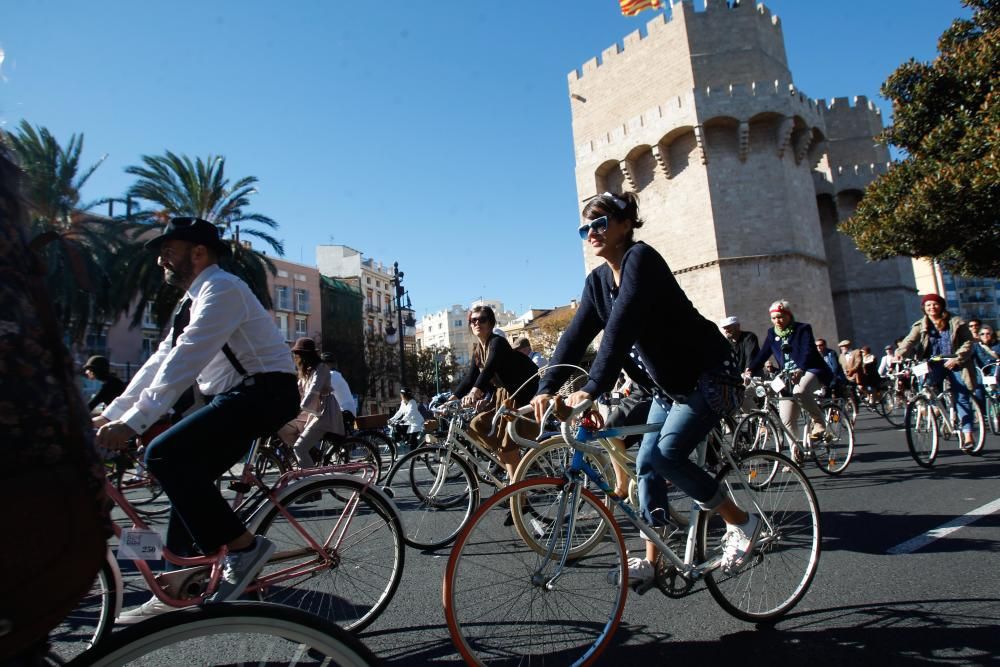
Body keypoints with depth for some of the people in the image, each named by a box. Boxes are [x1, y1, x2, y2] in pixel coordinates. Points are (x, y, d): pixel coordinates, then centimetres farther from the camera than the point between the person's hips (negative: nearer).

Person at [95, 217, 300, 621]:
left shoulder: (221, 289, -12)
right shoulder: (194, 300, 20)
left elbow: (185, 361, -23)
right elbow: (160, 361, 18)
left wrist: (132, 422, -28)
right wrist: (112, 414, 13)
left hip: (263, 394, -10)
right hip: (236, 398, 10)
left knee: (164, 455, -21)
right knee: (187, 477, 8)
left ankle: (243, 547, -14)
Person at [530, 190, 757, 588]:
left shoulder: (640, 259, -21)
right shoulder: (598, 281, 3)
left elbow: (621, 327, -33)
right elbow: (575, 335, -5)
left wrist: (592, 389, -40)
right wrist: (546, 388, -17)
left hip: (709, 376, -8)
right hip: (670, 385, 8)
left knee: (665, 455, -19)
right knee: (646, 463, 4)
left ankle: (742, 523, 4)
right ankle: (651, 560, 15)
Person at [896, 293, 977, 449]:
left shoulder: (956, 322, 2)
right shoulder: (921, 326, 4)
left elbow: (968, 342, -3)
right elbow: (910, 341, -12)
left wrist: (957, 358, -19)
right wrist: (900, 354, -33)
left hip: (955, 364, -1)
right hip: (934, 364, 1)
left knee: (962, 398, -5)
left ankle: (968, 435, -4)